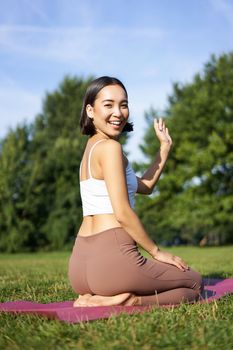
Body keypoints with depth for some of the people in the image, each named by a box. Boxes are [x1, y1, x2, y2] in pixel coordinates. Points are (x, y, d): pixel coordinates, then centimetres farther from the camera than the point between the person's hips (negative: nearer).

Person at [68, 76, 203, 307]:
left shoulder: (91, 147, 18)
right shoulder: (110, 147, -11)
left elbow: (144, 187, 25)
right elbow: (122, 213, -16)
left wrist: (165, 146, 24)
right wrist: (157, 252, -5)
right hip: (113, 258, -9)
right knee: (195, 283, 15)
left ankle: (98, 299, 6)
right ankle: (126, 302, -10)